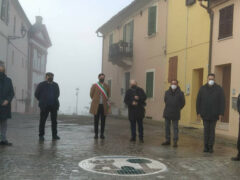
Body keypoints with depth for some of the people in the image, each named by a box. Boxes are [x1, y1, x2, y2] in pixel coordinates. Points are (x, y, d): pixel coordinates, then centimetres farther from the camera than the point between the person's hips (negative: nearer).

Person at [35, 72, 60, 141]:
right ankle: (41, 135, 5)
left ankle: (54, 135, 10)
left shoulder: (55, 85, 10)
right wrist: (42, 101, 10)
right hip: (44, 106, -3)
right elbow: (36, 94, 8)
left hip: (54, 105, 3)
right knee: (42, 121, -2)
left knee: (54, 121, 3)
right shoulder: (41, 85, 1)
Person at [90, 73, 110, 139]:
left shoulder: (106, 86, 9)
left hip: (104, 106, 2)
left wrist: (106, 101, 11)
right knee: (96, 121, 1)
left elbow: (108, 95, 18)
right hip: (96, 106, -1)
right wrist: (95, 101, 9)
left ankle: (102, 134, 9)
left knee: (103, 121, 3)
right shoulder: (94, 86, 4)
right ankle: (96, 134, 7)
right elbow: (91, 95, 8)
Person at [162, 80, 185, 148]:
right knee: (167, 127, 9)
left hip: (175, 114, -4)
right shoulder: (167, 92, 4)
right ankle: (167, 140, 19)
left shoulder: (180, 93, -5)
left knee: (175, 128, 0)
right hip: (167, 113, 4)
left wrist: (178, 109, 7)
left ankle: (175, 141, 4)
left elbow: (183, 103, 4)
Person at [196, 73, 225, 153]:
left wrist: (221, 114, -8)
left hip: (214, 115, -1)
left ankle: (211, 147, 10)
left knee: (212, 130, 3)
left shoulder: (219, 89, 0)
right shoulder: (202, 89, 5)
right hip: (205, 114, 1)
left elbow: (222, 102, -2)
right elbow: (198, 101, 6)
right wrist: (198, 112, 0)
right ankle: (206, 147, 10)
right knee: (206, 130, 4)